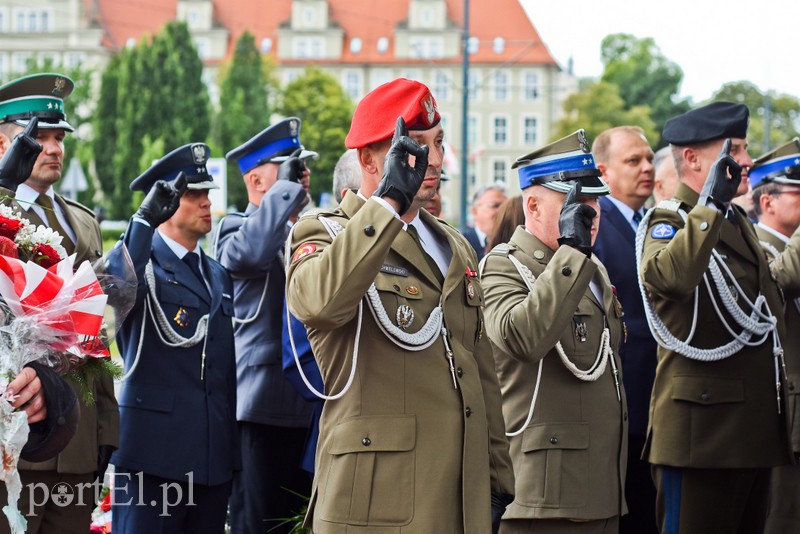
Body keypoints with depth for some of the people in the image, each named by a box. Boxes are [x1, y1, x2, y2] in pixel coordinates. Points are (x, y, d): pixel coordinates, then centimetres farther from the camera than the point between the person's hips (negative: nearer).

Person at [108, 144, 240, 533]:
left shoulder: (218, 276, 20)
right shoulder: (143, 263, -1)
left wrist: (234, 450, 16)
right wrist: (146, 219, -30)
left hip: (214, 457, 7)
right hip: (153, 453, -6)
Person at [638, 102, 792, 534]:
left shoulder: (739, 222, 18)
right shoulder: (666, 223, -9)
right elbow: (671, 275, -35)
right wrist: (712, 203, -35)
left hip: (755, 429, 9)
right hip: (700, 431, -8)